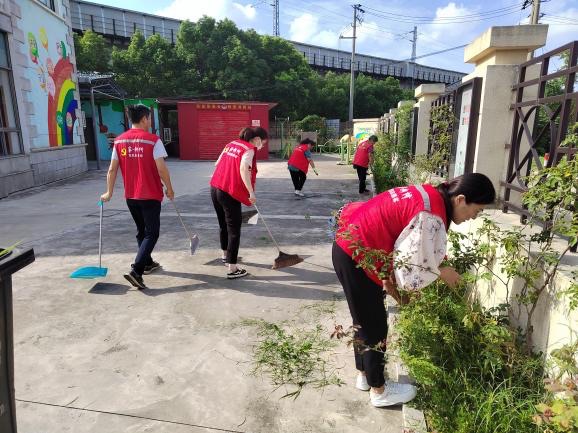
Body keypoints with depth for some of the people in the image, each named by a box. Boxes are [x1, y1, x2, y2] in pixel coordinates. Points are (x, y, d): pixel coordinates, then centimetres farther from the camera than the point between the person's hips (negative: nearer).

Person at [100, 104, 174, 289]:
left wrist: (109, 192, 12)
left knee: (141, 231, 21)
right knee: (151, 233, 1)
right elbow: (161, 169, -15)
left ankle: (147, 263, 35)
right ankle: (136, 271, -10)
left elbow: (112, 169, 4)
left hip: (131, 196, 6)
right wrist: (169, 189, -2)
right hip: (150, 195, -6)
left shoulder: (119, 141, 3)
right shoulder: (153, 140, -12)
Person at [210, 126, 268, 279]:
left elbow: (217, 164, 18)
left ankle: (225, 255, 44)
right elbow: (243, 169, -28)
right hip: (230, 193, -8)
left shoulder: (232, 144, 15)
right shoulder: (249, 149, -9)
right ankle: (232, 269, 1)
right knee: (234, 229, 0)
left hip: (215, 188, 8)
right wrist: (251, 192, -27)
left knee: (223, 224, 25)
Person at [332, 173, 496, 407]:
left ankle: (364, 374, 41)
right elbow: (412, 266, -19)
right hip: (355, 256, -10)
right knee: (375, 326, 8)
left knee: (365, 320, 23)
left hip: (351, 246, 10)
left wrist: (389, 279, 11)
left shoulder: (429, 195, 7)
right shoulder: (431, 216, -22)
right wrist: (442, 272, -1)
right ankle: (379, 390, 28)